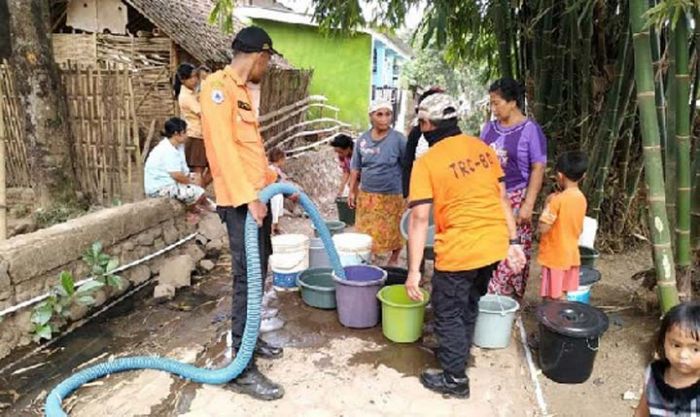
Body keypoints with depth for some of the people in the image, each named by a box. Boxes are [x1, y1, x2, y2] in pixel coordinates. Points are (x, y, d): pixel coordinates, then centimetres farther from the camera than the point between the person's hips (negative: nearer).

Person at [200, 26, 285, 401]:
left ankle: (249, 338, 32)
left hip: (258, 196, 10)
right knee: (247, 278, -9)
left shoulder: (241, 91, 17)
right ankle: (243, 369, -2)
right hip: (241, 201, -10)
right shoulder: (218, 87, -12)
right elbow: (223, 147, -21)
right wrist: (248, 198, -26)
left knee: (257, 273, 16)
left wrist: (276, 181, 22)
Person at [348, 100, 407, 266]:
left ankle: (394, 258, 31)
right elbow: (355, 168, 8)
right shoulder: (363, 139, 1)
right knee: (366, 231, 10)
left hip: (392, 195, -3)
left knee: (393, 231, 9)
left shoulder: (398, 139, -9)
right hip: (367, 195, 3)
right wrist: (352, 191, 7)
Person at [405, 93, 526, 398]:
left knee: (448, 313, 13)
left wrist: (414, 270, -12)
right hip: (495, 244, 7)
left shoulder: (427, 162, -11)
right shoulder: (483, 148, 6)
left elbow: (419, 219, -15)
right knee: (469, 305, 25)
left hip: (460, 250, -6)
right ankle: (456, 354, 45)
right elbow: (502, 198, 9)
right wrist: (513, 242, 16)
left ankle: (454, 379, 25)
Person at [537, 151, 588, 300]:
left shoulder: (558, 199, -21)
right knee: (563, 294, 17)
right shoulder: (581, 198, 2)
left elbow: (543, 228, -21)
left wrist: (547, 205, -12)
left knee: (555, 297, 3)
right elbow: (579, 229, 10)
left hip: (555, 256, -7)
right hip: (571, 255, 7)